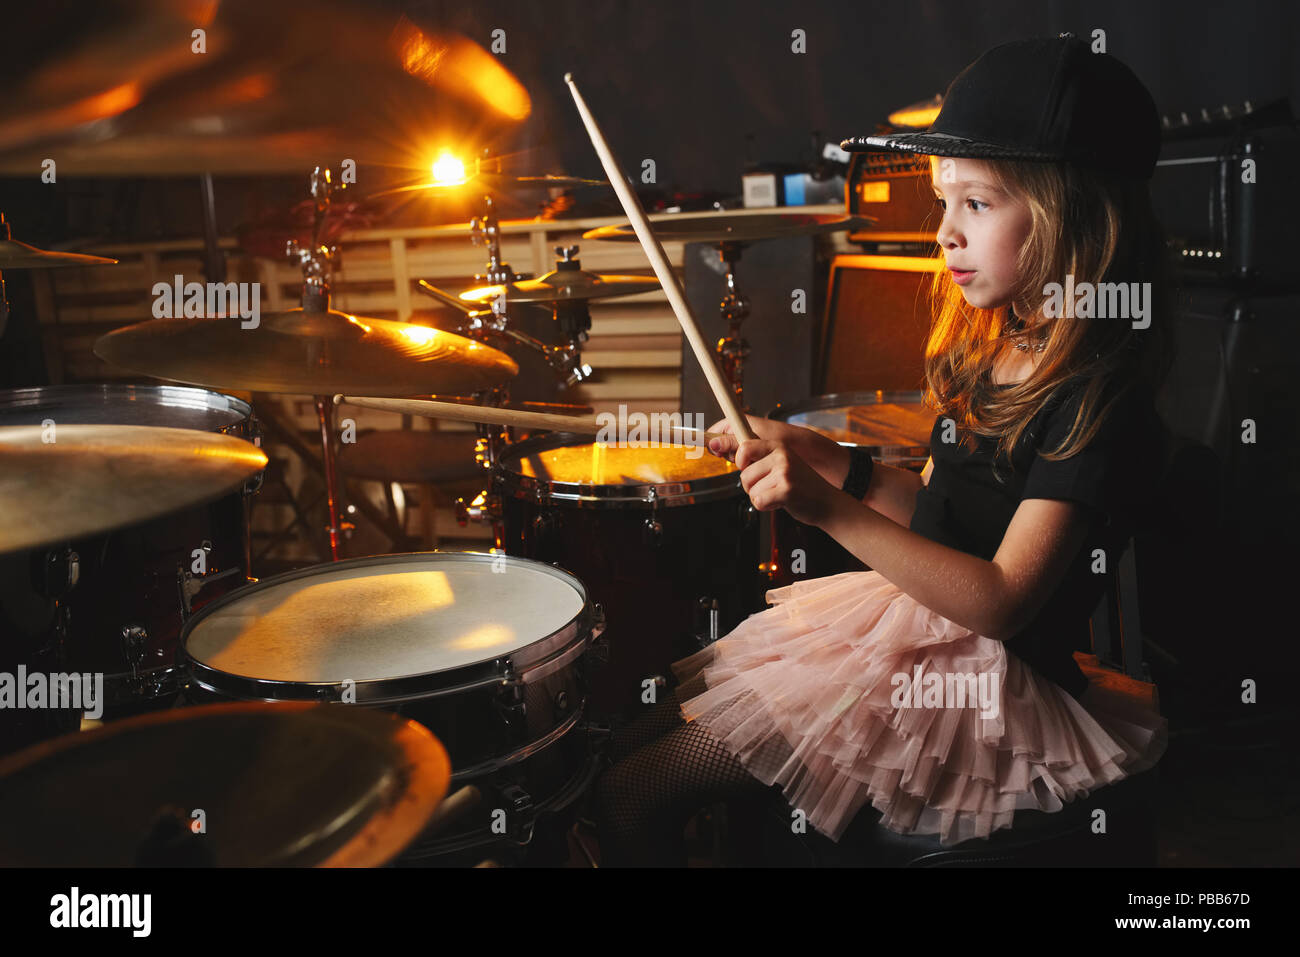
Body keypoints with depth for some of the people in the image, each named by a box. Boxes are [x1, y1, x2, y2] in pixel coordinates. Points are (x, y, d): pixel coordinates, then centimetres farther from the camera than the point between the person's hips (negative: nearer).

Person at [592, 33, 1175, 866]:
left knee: (633, 798, -10)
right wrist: (833, 462, -2)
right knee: (632, 743, 9)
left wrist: (833, 509, -33)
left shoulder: (1099, 406, -22)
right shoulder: (990, 353, 5)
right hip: (904, 617, 9)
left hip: (982, 680, -9)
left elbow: (999, 599, -26)